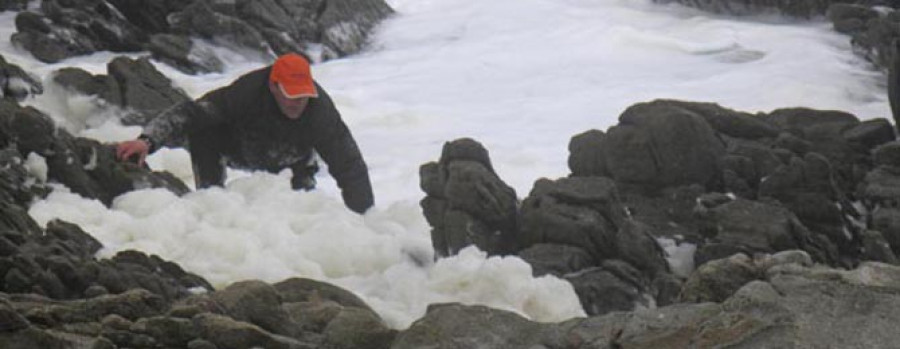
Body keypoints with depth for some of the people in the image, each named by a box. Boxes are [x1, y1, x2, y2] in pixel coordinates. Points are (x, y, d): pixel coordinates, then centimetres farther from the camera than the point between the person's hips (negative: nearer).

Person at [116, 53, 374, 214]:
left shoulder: (320, 110, -36)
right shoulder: (247, 93, -40)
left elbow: (350, 166, -33)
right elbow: (189, 114, -43)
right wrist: (149, 140, -59)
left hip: (292, 162, 1)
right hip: (241, 150, -1)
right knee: (202, 129, -30)